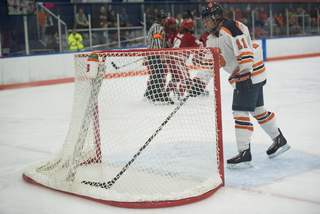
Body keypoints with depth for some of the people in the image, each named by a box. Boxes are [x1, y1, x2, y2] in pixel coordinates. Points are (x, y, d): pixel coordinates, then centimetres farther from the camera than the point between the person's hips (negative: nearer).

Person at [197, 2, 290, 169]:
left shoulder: (230, 28, -17)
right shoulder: (213, 39, 14)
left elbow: (245, 51, -25)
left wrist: (246, 74, -29)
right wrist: (199, 82, 11)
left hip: (251, 73, -10)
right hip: (241, 77, 10)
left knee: (240, 110, -12)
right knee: (257, 110, 18)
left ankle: (244, 154, -11)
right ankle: (279, 141, 33)